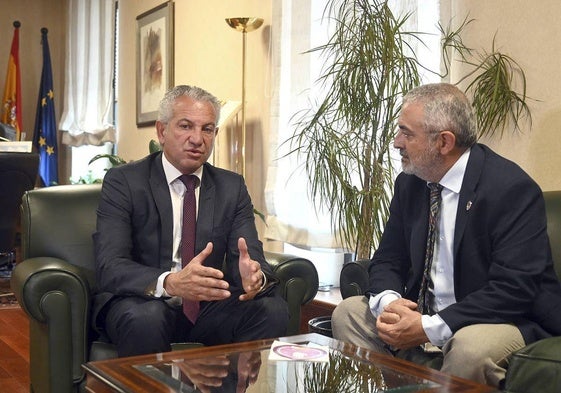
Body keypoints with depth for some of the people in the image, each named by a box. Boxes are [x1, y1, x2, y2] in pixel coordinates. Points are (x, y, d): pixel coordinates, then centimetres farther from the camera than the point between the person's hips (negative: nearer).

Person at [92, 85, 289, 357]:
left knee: (273, 309, -22)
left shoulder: (232, 187, 7)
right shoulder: (123, 181, -5)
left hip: (207, 304, 3)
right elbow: (109, 266, -17)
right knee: (145, 318, -35)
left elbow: (251, 255, -2)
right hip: (143, 302, -3)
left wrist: (254, 275, -28)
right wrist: (170, 283, -37)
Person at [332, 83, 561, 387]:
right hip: (421, 318, 7)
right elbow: (387, 260, 8)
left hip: (504, 319, -6)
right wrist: (388, 301, -16)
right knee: (348, 313, -5)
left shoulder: (512, 189, -18)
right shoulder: (410, 183, 4)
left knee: (471, 346, -36)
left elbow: (514, 288, -24)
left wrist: (430, 328, -27)